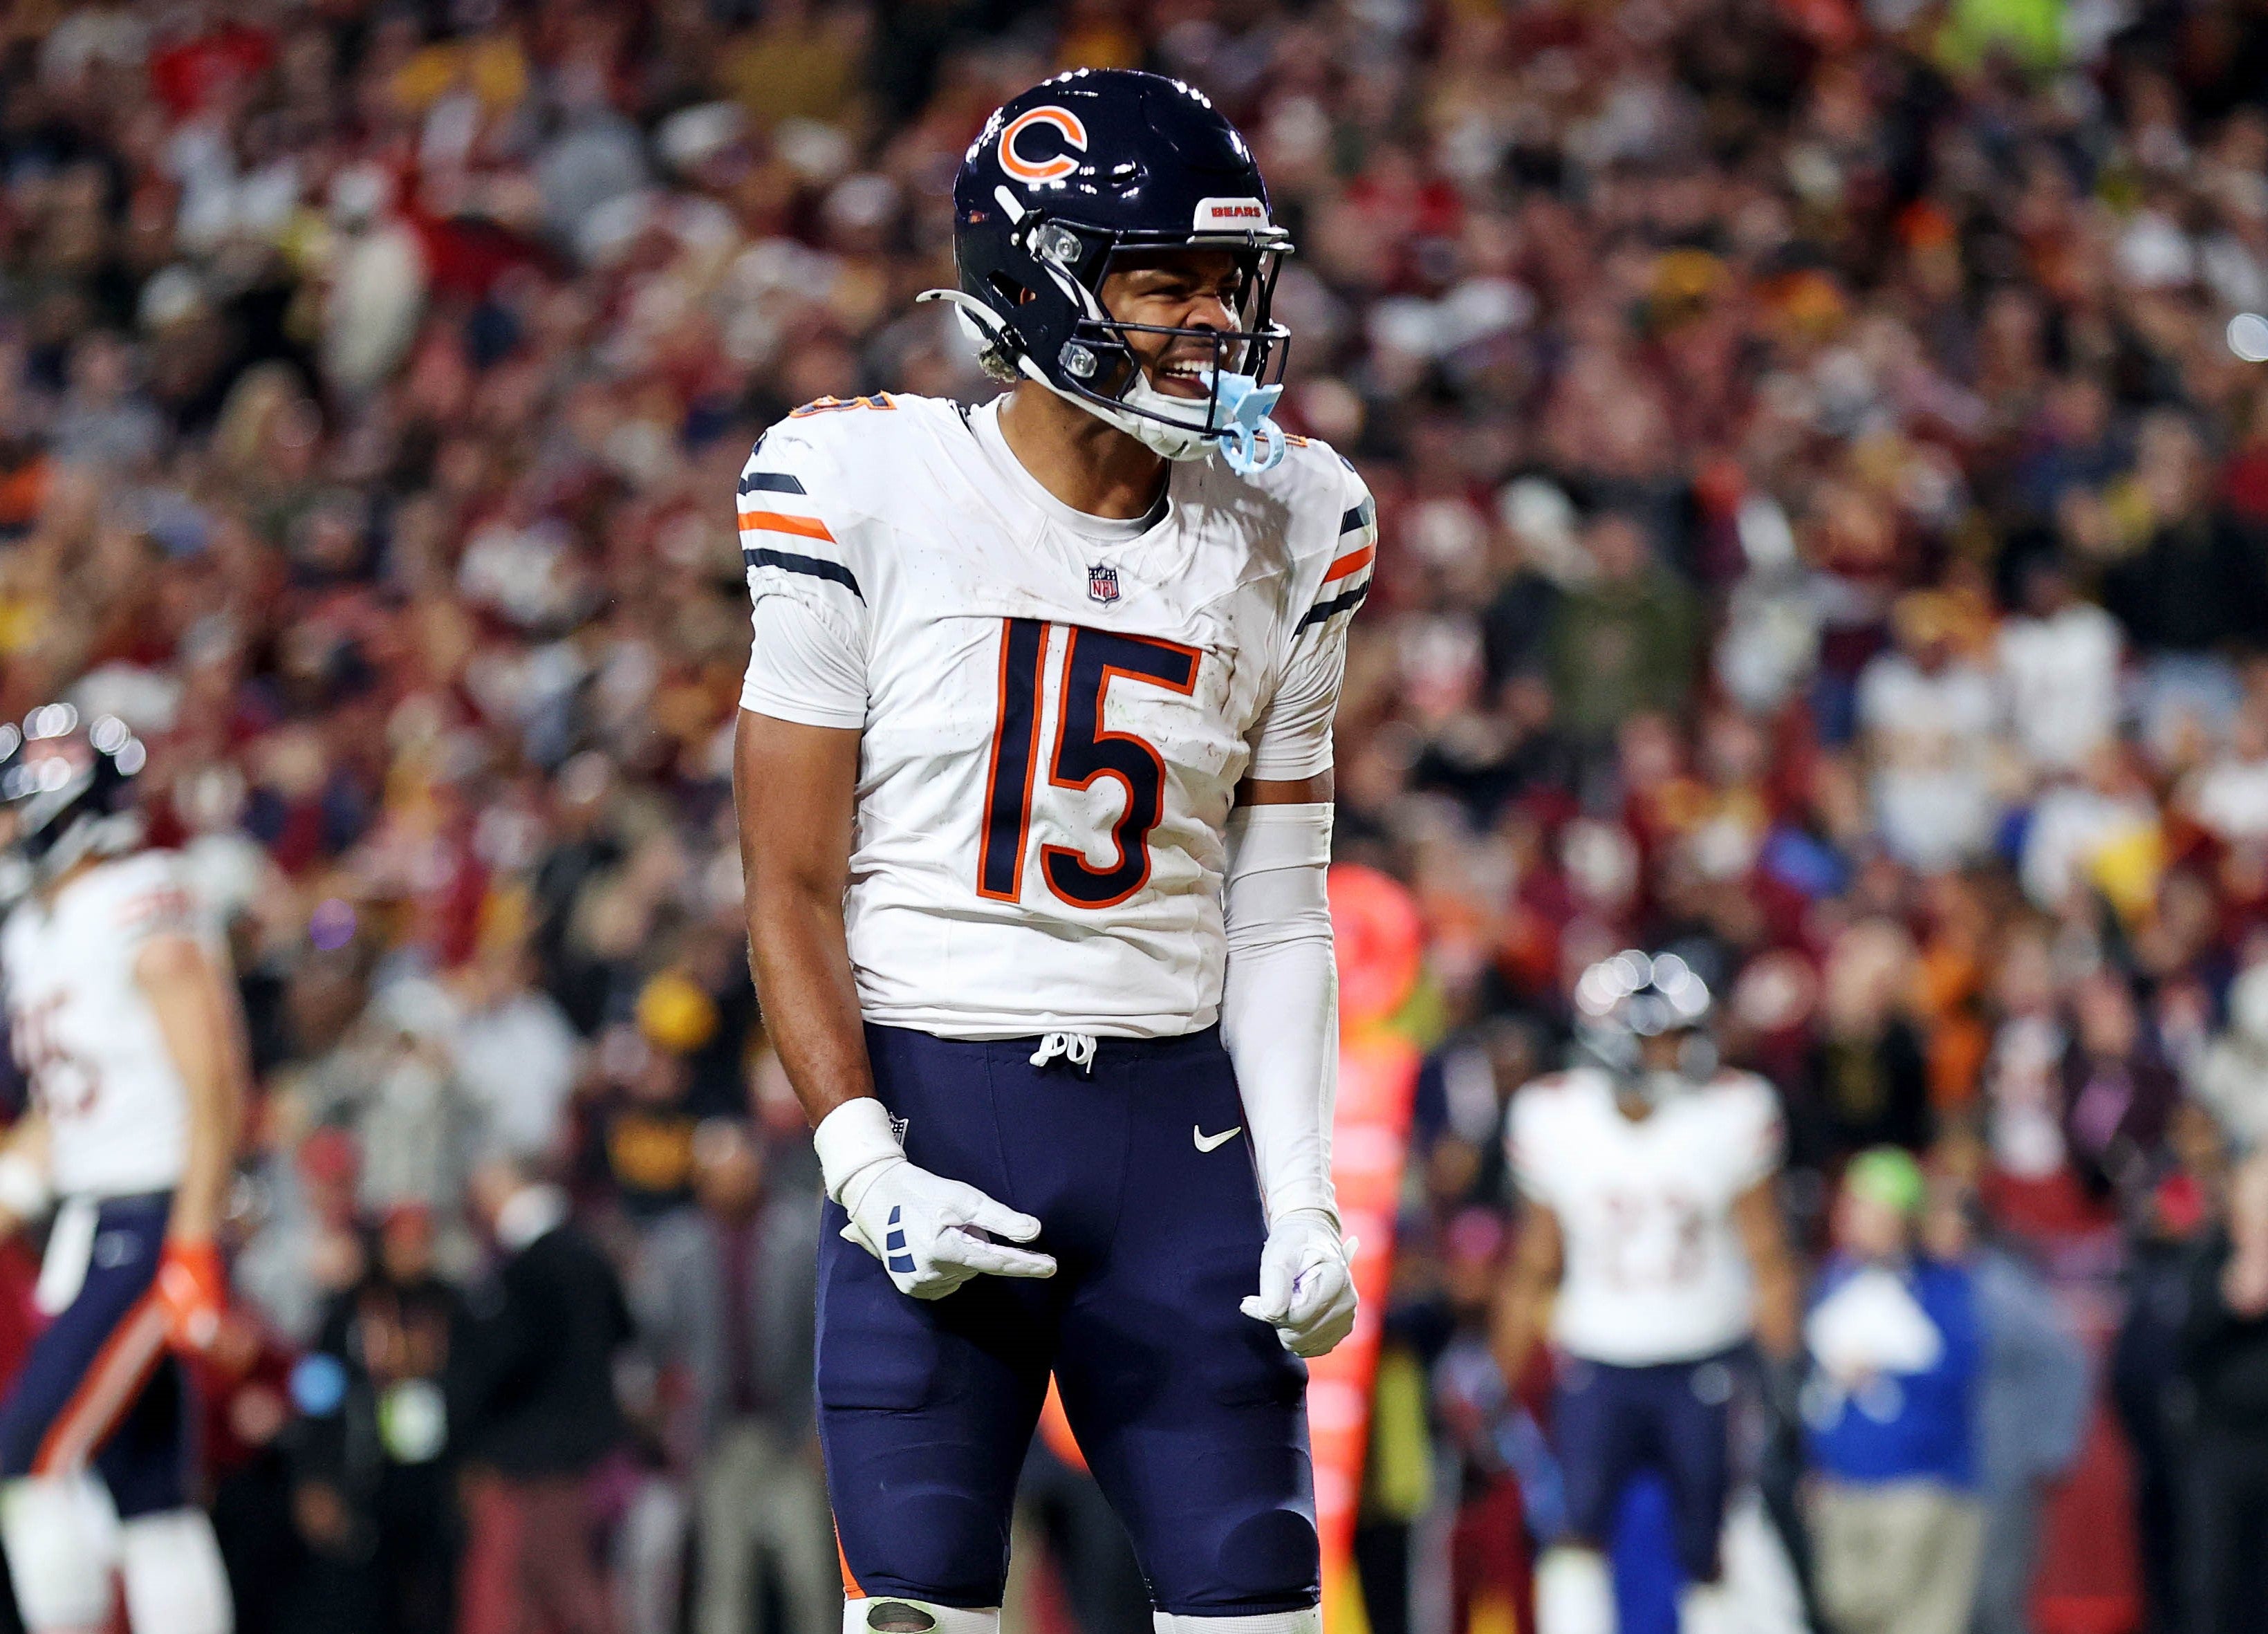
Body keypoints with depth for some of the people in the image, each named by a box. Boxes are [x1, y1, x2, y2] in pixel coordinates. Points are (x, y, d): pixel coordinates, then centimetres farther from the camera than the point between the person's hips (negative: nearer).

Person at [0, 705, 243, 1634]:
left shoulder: (145, 918, -14)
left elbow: (216, 1091, -18)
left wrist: (192, 1244, -23)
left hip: (152, 1225, -9)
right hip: (86, 1226, 9)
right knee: (146, 1491, 7)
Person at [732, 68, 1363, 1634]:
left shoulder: (1281, 536, 6)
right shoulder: (869, 494, -6)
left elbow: (1277, 913, 9)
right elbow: (791, 885, -4)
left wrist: (1302, 1203, -1)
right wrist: (862, 1161, -14)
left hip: (1175, 1121, 3)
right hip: (932, 1113, -3)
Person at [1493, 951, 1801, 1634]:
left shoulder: (1732, 1111, -8)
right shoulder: (1553, 1117, -6)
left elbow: (1765, 1256, -1)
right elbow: (1534, 1261, 5)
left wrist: (1784, 1370, -4)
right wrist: (1508, 1379, 6)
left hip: (1707, 1363, 0)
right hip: (1600, 1364, 0)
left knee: (1705, 1553, 3)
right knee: (1580, 1532, -12)